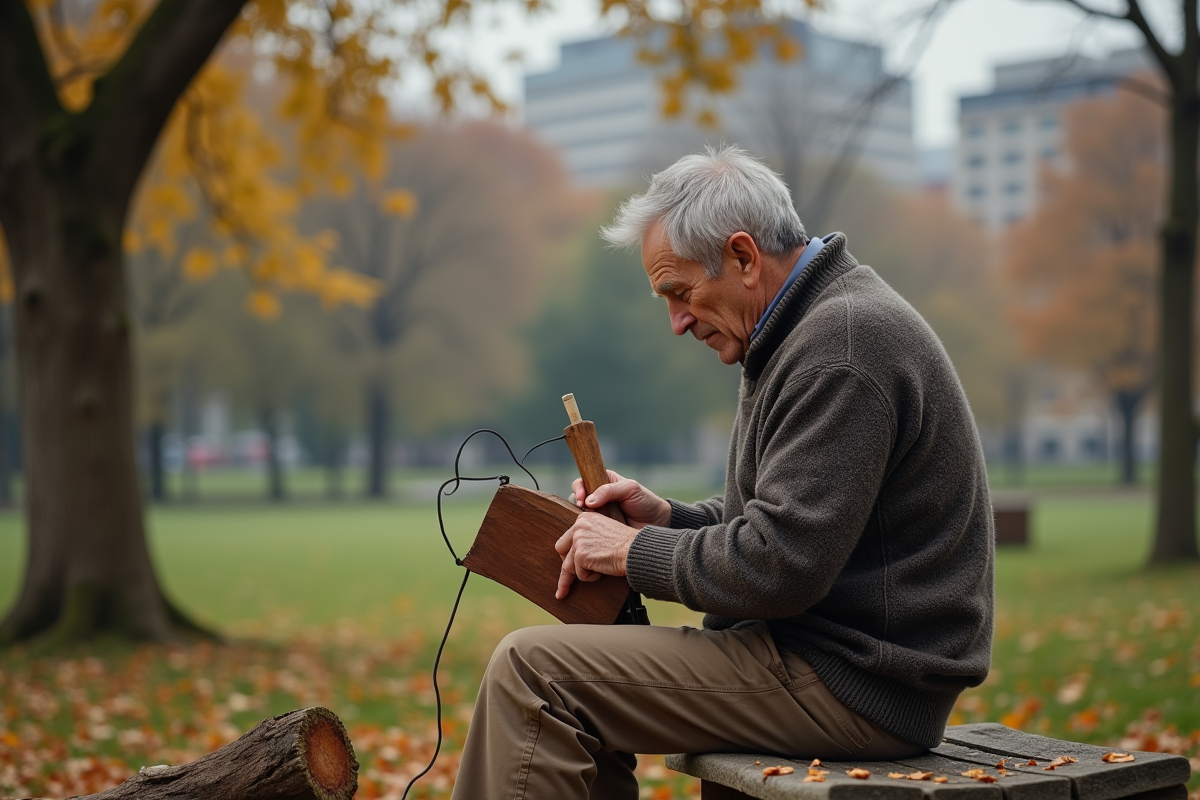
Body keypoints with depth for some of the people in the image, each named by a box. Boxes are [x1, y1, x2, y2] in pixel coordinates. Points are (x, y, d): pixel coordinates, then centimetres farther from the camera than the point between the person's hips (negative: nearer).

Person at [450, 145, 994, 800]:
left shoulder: (842, 343, -19)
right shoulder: (821, 324, 15)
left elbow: (780, 566, -25)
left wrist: (636, 552, -11)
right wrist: (666, 517, 8)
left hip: (853, 686, -11)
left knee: (531, 671, -15)